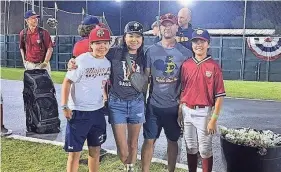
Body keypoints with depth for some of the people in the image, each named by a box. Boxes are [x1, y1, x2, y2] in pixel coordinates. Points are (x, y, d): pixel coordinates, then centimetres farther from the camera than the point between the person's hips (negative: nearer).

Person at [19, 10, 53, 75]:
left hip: (42, 64, -3)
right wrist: (24, 60, 8)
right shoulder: (23, 33, 1)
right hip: (29, 64, 3)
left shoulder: (43, 32, -8)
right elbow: (21, 48, 16)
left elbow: (50, 48, -8)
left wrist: (45, 62, -13)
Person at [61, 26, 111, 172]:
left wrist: (106, 97, 9)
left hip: (98, 111, 6)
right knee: (74, 152, 2)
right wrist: (65, 106, -16)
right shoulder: (81, 61, -16)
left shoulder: (107, 62, 1)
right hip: (78, 112, -5)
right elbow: (67, 82, -13)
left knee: (95, 150, 17)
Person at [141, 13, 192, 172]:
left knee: (173, 141, 14)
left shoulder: (185, 53, 0)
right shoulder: (151, 51, 0)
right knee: (149, 140, 4)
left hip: (174, 106, 1)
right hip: (154, 105, 0)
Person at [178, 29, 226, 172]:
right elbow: (182, 90, 10)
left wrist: (214, 119, -13)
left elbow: (219, 95, -9)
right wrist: (180, 112, 7)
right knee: (191, 148, 16)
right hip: (187, 112, 4)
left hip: (204, 113, -4)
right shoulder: (185, 65, 5)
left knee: (205, 149, 5)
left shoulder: (214, 66, -8)